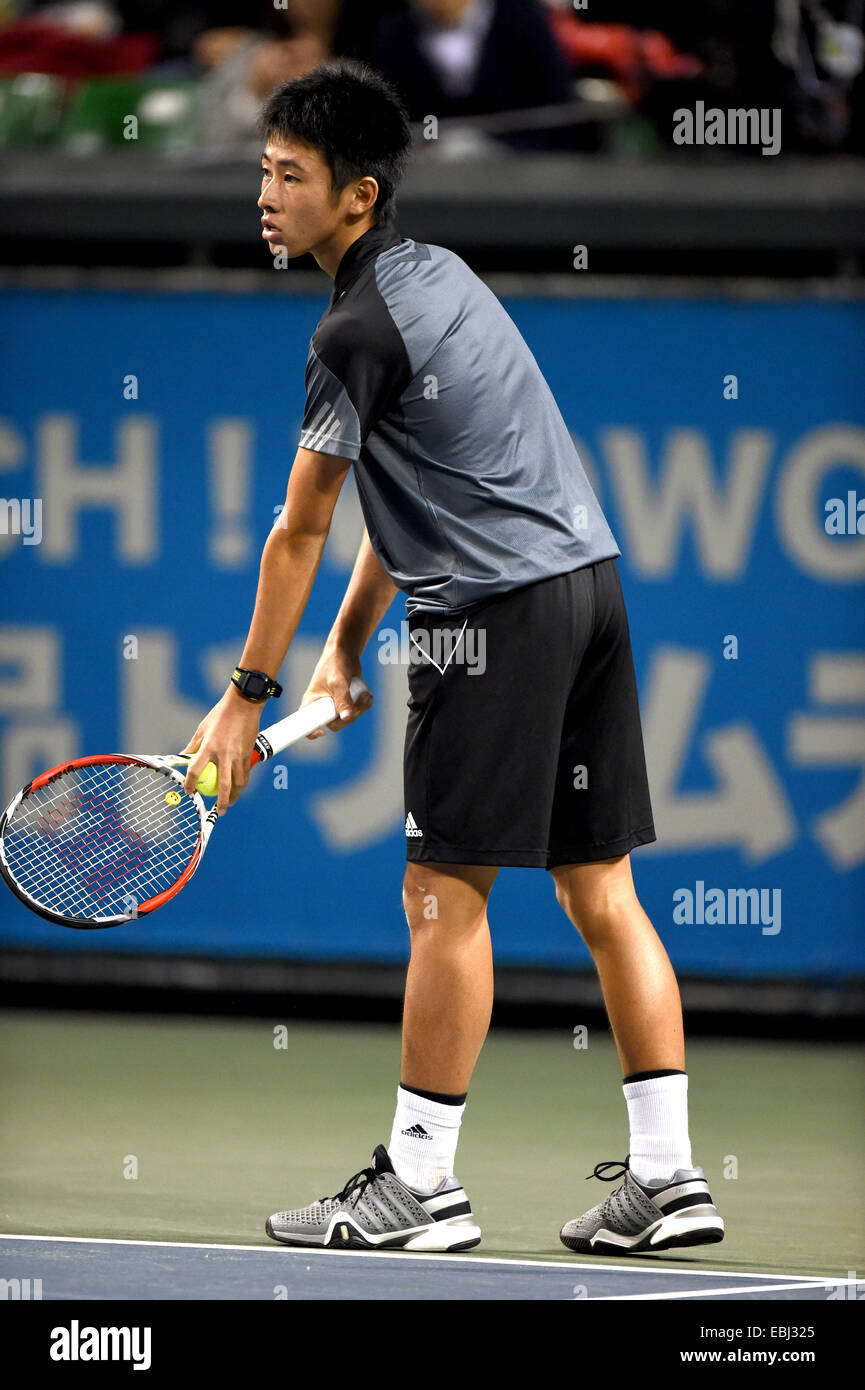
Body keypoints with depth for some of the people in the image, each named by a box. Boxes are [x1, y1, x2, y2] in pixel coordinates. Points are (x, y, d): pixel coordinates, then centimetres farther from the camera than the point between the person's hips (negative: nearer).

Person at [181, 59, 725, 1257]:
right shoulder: (437, 274, 16)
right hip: (588, 579, 9)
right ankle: (665, 1176, 6)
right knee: (600, 890, 8)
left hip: (499, 611, -9)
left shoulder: (359, 330, -13)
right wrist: (347, 644, 21)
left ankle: (419, 1183, -1)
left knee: (446, 893, -4)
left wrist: (246, 695, 0)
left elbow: (300, 534, -8)